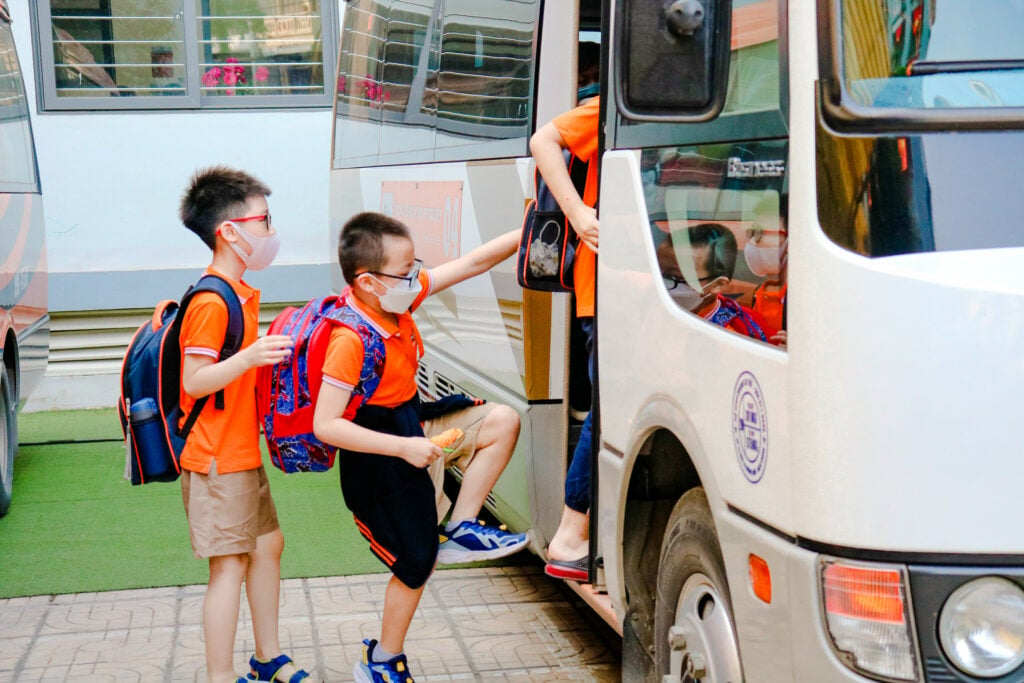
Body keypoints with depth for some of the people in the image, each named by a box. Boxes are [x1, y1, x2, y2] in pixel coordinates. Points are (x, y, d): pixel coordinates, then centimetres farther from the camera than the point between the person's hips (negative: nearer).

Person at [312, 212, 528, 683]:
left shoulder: (399, 298, -5)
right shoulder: (351, 340, -28)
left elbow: (473, 263, -2)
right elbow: (325, 425, -30)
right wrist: (403, 447, -30)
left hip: (410, 427, 8)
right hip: (377, 466, -8)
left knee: (502, 421, -5)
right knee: (416, 561, 3)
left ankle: (462, 529, 4)